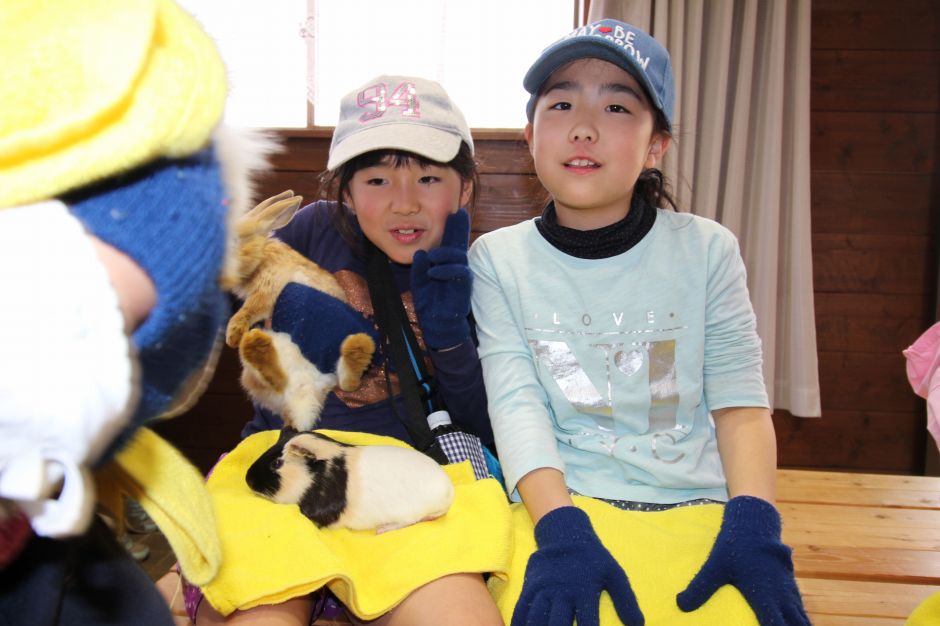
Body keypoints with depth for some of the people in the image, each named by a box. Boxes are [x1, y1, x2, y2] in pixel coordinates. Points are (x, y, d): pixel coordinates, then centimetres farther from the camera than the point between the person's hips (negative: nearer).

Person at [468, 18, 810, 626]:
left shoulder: (706, 249, 4)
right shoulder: (498, 258, 2)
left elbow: (741, 404, 1)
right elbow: (517, 405, -8)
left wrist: (753, 529, -13)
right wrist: (561, 532, -21)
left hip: (697, 504, 2)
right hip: (561, 503, -1)